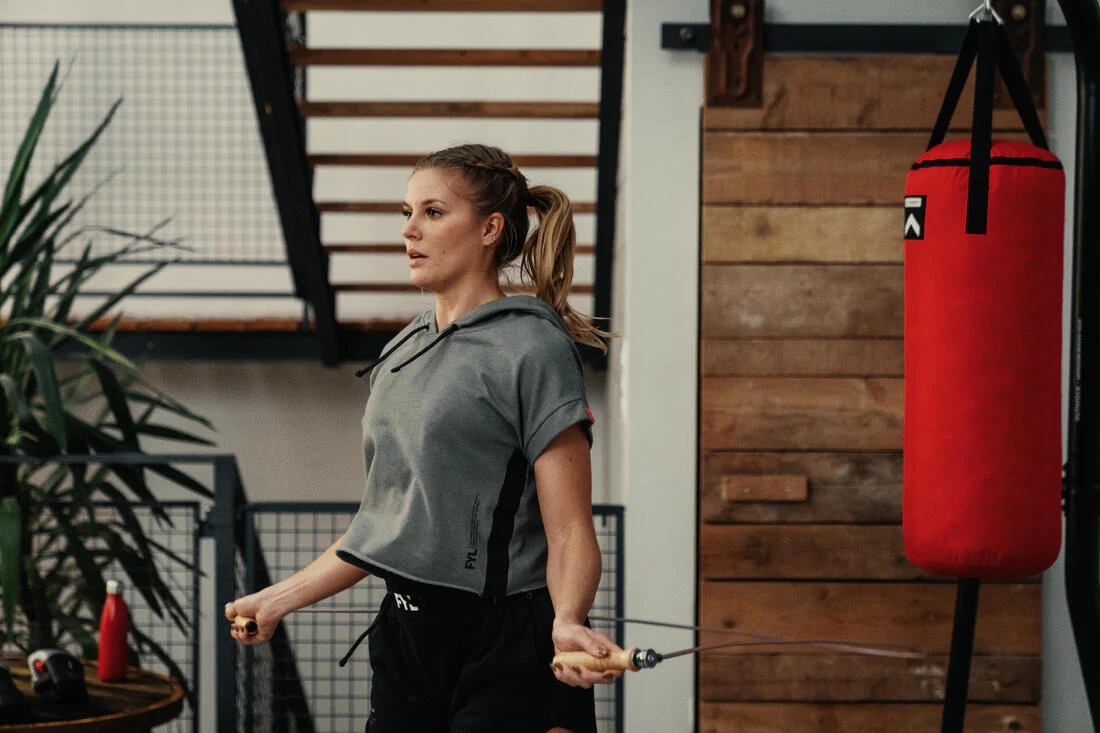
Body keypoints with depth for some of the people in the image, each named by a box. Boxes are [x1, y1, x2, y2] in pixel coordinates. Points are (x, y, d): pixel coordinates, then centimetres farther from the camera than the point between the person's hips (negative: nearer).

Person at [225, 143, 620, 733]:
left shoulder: (532, 347, -10)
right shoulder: (402, 352, 13)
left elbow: (569, 530, -15)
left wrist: (567, 622, -32)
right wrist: (277, 601, 18)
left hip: (504, 647, -7)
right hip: (404, 639, 7)